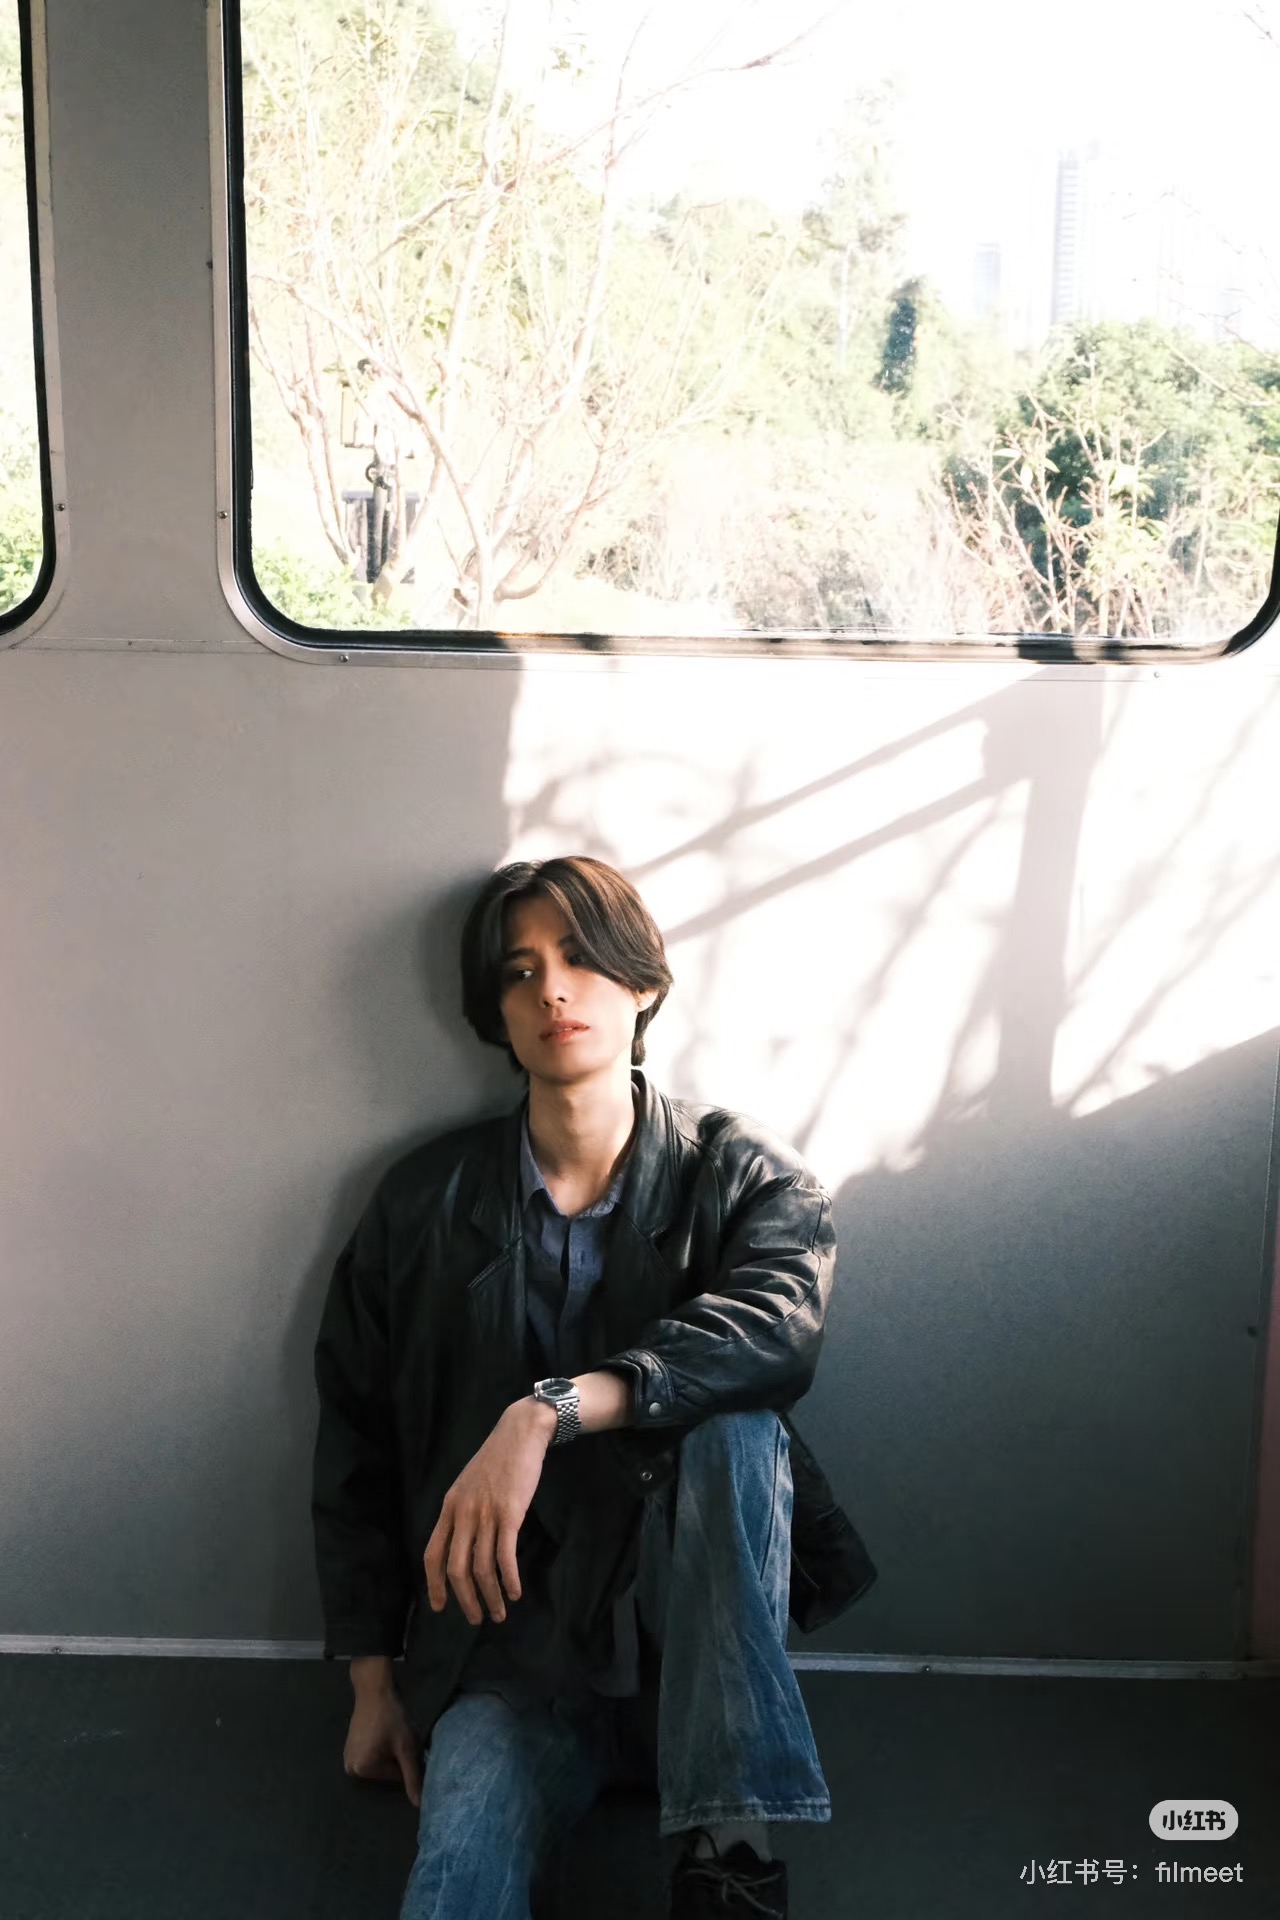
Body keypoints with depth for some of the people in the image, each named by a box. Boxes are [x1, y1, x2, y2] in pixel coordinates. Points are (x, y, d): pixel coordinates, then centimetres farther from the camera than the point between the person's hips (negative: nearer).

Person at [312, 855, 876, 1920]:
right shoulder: (428, 1203, 3)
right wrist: (373, 1680, 6)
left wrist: (546, 1412, -35)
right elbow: (354, 1443, 10)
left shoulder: (742, 1173, -2)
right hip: (513, 1632, 0)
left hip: (691, 1610, 1)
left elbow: (782, 1325, -25)